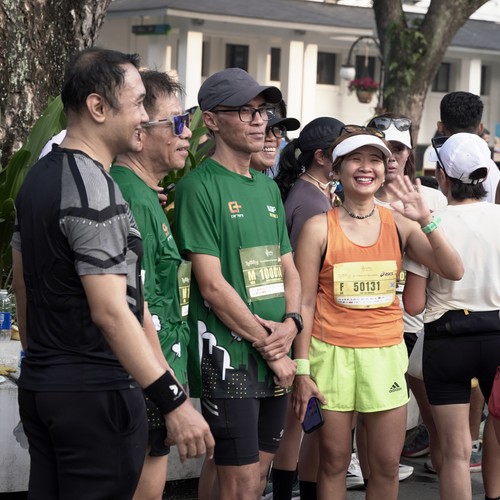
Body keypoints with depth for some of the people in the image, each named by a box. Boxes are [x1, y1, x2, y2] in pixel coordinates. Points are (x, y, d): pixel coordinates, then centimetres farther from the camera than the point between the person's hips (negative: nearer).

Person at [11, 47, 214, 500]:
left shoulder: (38, 177, 10)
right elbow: (110, 312, -24)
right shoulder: (94, 193, -19)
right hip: (94, 393, -9)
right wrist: (174, 402, -24)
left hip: (38, 382, 9)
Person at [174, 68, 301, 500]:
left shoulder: (268, 187, 15)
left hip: (276, 361, 7)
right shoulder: (199, 187, -9)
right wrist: (270, 349, -11)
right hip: (229, 359, -7)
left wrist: (290, 324, -4)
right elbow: (212, 285, -14)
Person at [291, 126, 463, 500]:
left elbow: (454, 271, -4)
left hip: (386, 353, 2)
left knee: (387, 466, 6)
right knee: (334, 462, 4)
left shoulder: (399, 224, 4)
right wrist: (302, 370, -7)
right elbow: (304, 303, -3)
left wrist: (425, 220, -16)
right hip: (332, 353, -2)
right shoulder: (319, 227, -3)